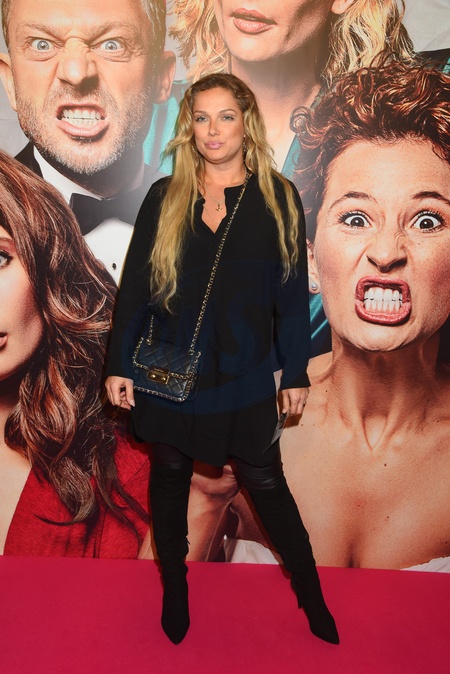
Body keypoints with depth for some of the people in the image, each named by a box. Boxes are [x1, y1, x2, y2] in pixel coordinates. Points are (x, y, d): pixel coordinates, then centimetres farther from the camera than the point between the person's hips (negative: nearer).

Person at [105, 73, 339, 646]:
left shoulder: (278, 198, -1)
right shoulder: (165, 197, 0)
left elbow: (292, 291, 0)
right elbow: (133, 286, 1)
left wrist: (296, 371, 0)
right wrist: (118, 364, 0)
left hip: (244, 377, -1)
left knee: (266, 484, 9)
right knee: (169, 479, 15)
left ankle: (311, 595, 33)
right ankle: (174, 588, 40)